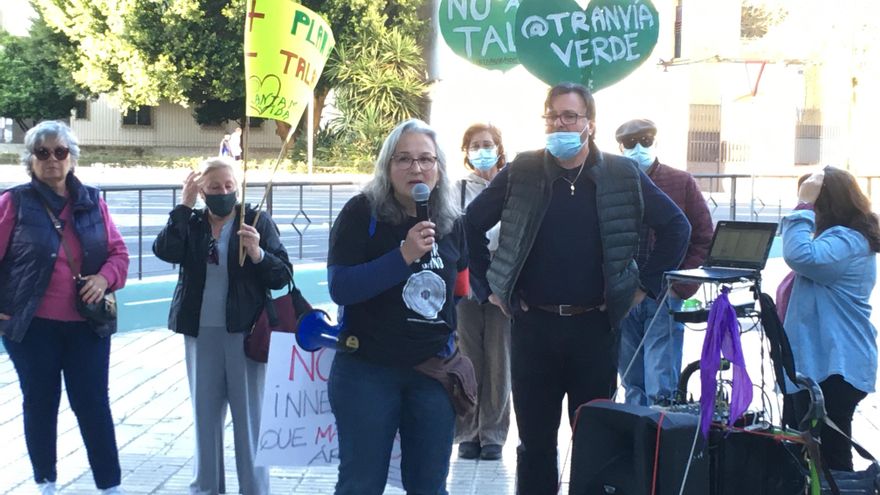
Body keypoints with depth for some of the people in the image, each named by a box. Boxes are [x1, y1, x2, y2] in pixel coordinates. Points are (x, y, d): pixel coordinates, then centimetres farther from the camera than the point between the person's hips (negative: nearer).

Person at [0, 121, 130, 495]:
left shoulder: (92, 201, 6)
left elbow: (118, 252, 10)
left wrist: (105, 278, -9)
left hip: (87, 324, 2)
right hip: (33, 326, -2)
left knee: (94, 406, 4)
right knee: (40, 405, 11)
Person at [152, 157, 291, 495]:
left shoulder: (258, 222, -3)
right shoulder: (190, 223, 5)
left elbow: (283, 276, -6)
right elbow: (164, 251, -15)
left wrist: (257, 253, -24)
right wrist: (184, 205, -15)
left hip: (245, 332, -3)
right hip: (201, 333, 3)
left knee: (249, 416, 3)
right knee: (205, 414, 13)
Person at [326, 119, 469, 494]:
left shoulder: (451, 222, 5)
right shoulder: (362, 213, -10)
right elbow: (340, 288, -20)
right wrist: (404, 256, -27)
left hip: (434, 371, 4)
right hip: (367, 370, -4)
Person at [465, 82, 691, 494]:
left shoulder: (624, 177, 1)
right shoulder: (519, 174, 1)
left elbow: (676, 227, 9)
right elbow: (472, 223, 11)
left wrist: (646, 284, 4)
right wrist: (486, 287, 7)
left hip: (594, 326, 0)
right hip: (532, 325, 0)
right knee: (534, 440, 8)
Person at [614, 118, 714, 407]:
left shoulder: (682, 183, 4)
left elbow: (704, 239, 3)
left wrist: (681, 287, -5)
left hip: (665, 296, -2)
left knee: (661, 385, -5)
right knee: (632, 381, 11)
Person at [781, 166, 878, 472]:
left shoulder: (847, 241, -18)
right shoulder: (845, 237, 16)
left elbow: (801, 256, -33)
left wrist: (803, 206, -25)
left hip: (832, 369, -11)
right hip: (824, 362, 11)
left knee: (830, 457, -6)